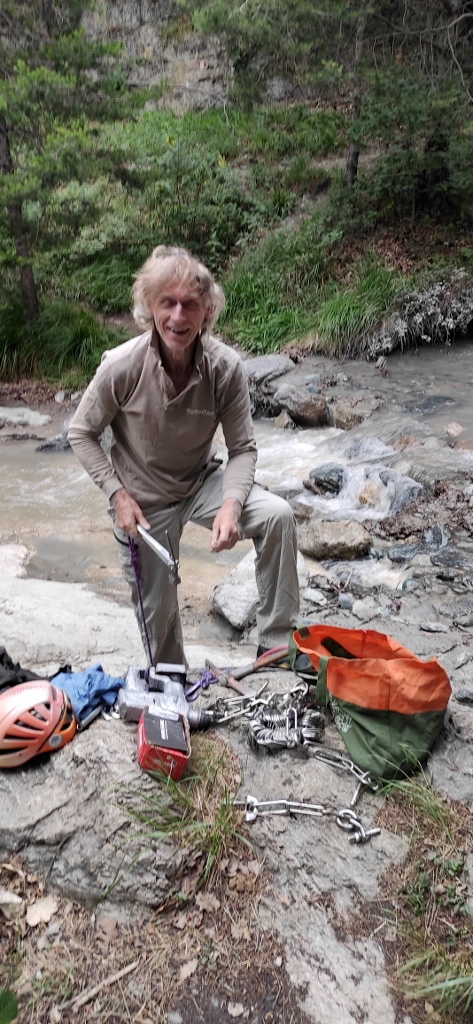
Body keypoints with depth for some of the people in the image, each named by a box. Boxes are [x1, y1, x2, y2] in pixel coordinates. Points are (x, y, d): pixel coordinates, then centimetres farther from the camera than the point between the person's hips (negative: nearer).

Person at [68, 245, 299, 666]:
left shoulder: (225, 366, -21)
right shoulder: (122, 366, -24)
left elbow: (242, 448, -13)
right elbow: (82, 433, -8)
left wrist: (232, 503, -30)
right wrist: (118, 494, -17)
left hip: (201, 482, 1)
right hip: (143, 502, -1)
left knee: (277, 515, -24)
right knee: (157, 615, 10)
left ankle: (276, 642, -9)